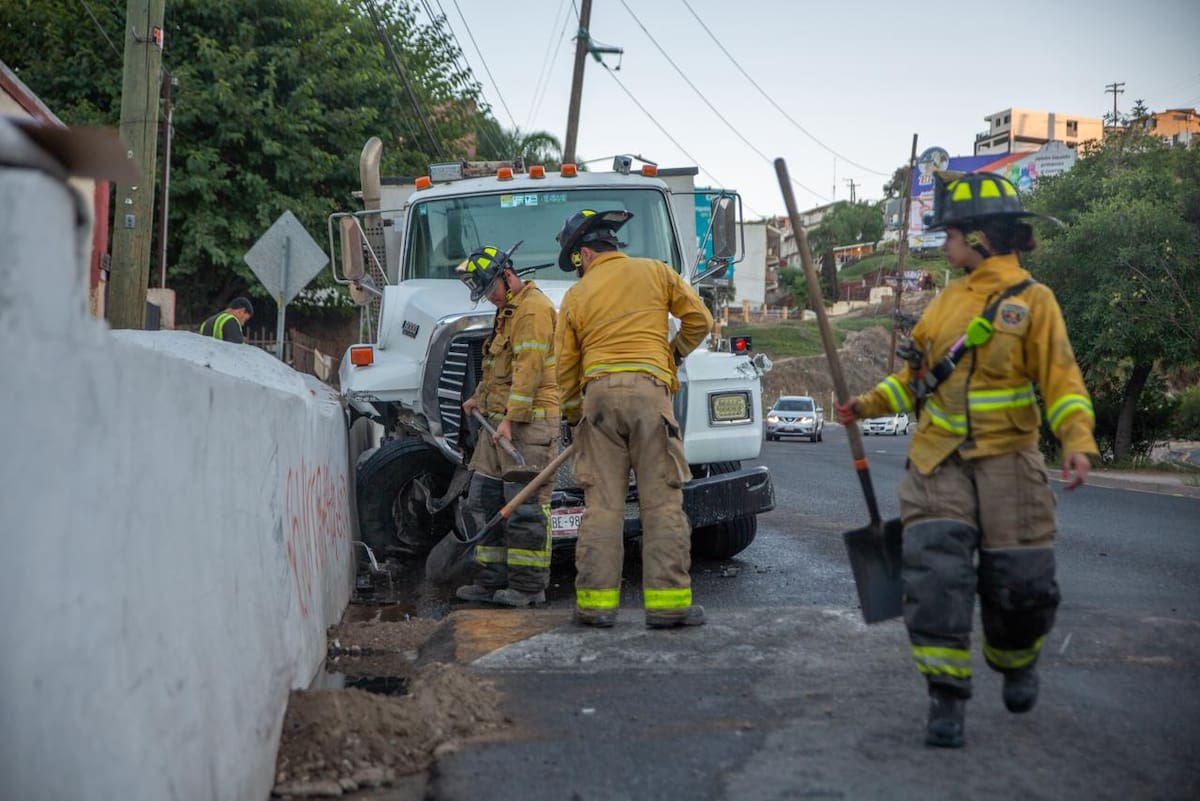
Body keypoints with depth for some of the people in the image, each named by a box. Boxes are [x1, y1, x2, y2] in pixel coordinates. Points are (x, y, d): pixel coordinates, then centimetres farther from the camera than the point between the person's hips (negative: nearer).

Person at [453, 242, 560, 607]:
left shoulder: (534, 308, -11)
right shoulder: (507, 311, 23)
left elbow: (529, 369, -19)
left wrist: (511, 419, -23)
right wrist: (480, 397, 29)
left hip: (529, 420, -10)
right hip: (499, 419, 10)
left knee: (525, 505, -7)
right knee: (483, 500, 9)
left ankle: (529, 585, 0)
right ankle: (492, 580, 15)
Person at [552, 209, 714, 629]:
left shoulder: (575, 296, 11)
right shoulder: (655, 272, 10)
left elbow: (565, 368, 12)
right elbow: (699, 319, 10)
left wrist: (574, 418, 24)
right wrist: (671, 353, 27)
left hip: (598, 393, 1)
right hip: (649, 390, -1)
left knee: (602, 503, 3)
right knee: (662, 500, 0)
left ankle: (596, 600, 2)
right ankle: (667, 599, -3)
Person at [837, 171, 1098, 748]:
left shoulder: (1031, 300, -4)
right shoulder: (948, 299, 12)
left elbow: (1062, 382, -9)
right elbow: (917, 372, 20)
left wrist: (1078, 442, -23)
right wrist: (869, 405, 9)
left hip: (1005, 461, -3)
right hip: (939, 461, 4)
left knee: (1019, 581, 2)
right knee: (935, 572, -11)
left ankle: (1017, 662, 35)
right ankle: (947, 700, -2)